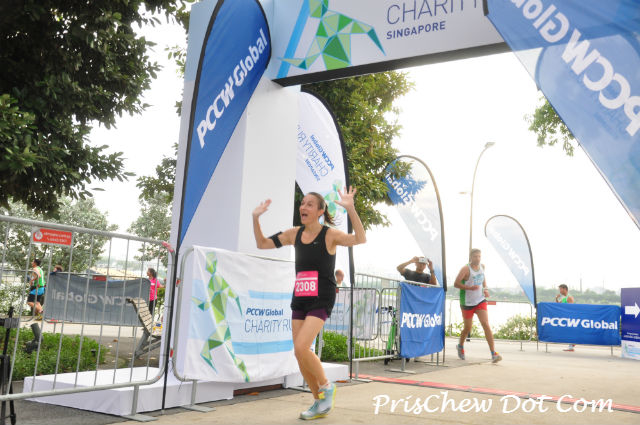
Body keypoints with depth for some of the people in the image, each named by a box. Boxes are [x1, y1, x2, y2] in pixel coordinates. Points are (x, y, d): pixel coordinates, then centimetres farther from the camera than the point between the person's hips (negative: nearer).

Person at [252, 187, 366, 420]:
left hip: (321, 300, -6)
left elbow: (360, 239, -24)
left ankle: (326, 386, 10)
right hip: (299, 300, 6)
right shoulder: (295, 234, 7)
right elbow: (262, 244, 14)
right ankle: (319, 402, 25)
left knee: (301, 348, -18)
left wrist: (351, 209, -34)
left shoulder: (329, 235, -8)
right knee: (299, 353, 6)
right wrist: (256, 218, 2)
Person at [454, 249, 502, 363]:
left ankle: (494, 354, -14)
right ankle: (460, 346, 38)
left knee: (486, 324, -13)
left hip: (480, 301, 4)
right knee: (468, 328, 8)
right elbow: (456, 284, -17)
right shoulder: (466, 269, -14)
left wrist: (485, 289, 5)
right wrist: (470, 287, -29)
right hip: (467, 302, -3)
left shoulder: (482, 267, 4)